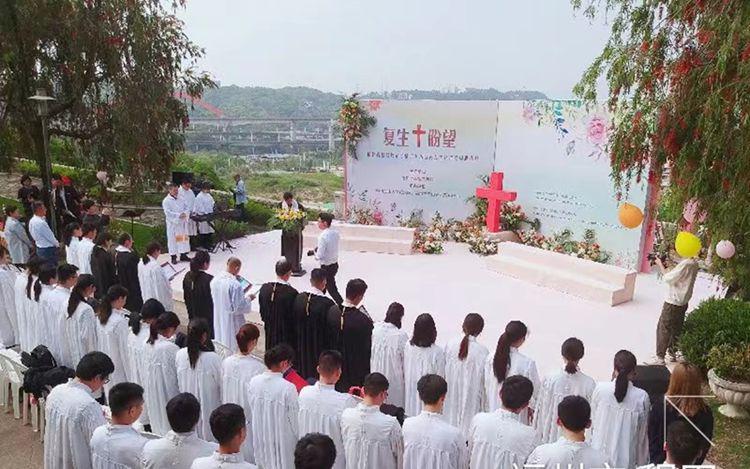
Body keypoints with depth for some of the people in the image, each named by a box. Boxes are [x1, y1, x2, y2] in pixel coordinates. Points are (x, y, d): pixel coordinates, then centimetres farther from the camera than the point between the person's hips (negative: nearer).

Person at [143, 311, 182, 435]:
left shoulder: (148, 344, -4)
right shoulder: (171, 348, -26)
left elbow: (145, 374, 6)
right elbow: (180, 374, -16)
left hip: (152, 392, 7)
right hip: (168, 393, -7)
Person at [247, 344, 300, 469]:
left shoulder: (253, 382, -11)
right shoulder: (288, 388, -26)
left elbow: (251, 412, 1)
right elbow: (294, 420, -15)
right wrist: (298, 439, 3)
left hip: (260, 439, 5)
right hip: (282, 440, -5)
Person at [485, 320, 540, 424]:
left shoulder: (490, 358, -11)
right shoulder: (527, 363, -24)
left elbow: (487, 386, 0)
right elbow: (534, 388, -11)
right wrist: (531, 407, 8)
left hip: (494, 411, 4)